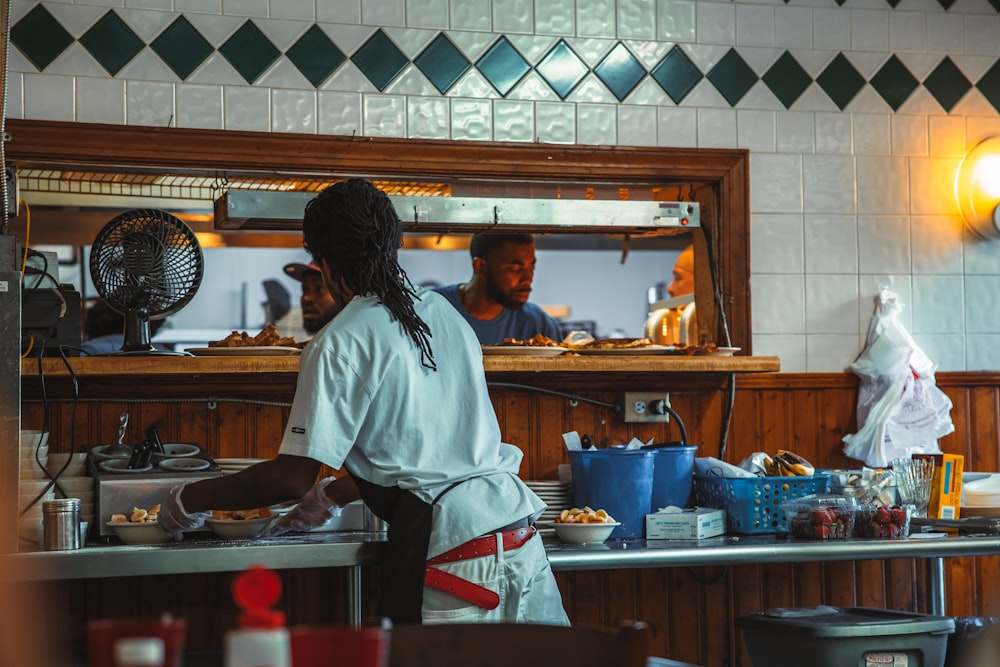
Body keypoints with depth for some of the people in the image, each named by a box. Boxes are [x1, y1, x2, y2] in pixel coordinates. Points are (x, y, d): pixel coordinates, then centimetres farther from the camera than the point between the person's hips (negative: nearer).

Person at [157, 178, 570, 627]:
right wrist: (332, 497, 33)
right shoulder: (442, 312, 15)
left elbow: (294, 476, -10)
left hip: (447, 549, -7)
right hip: (522, 539, 7)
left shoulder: (341, 343, -8)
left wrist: (192, 499, 4)